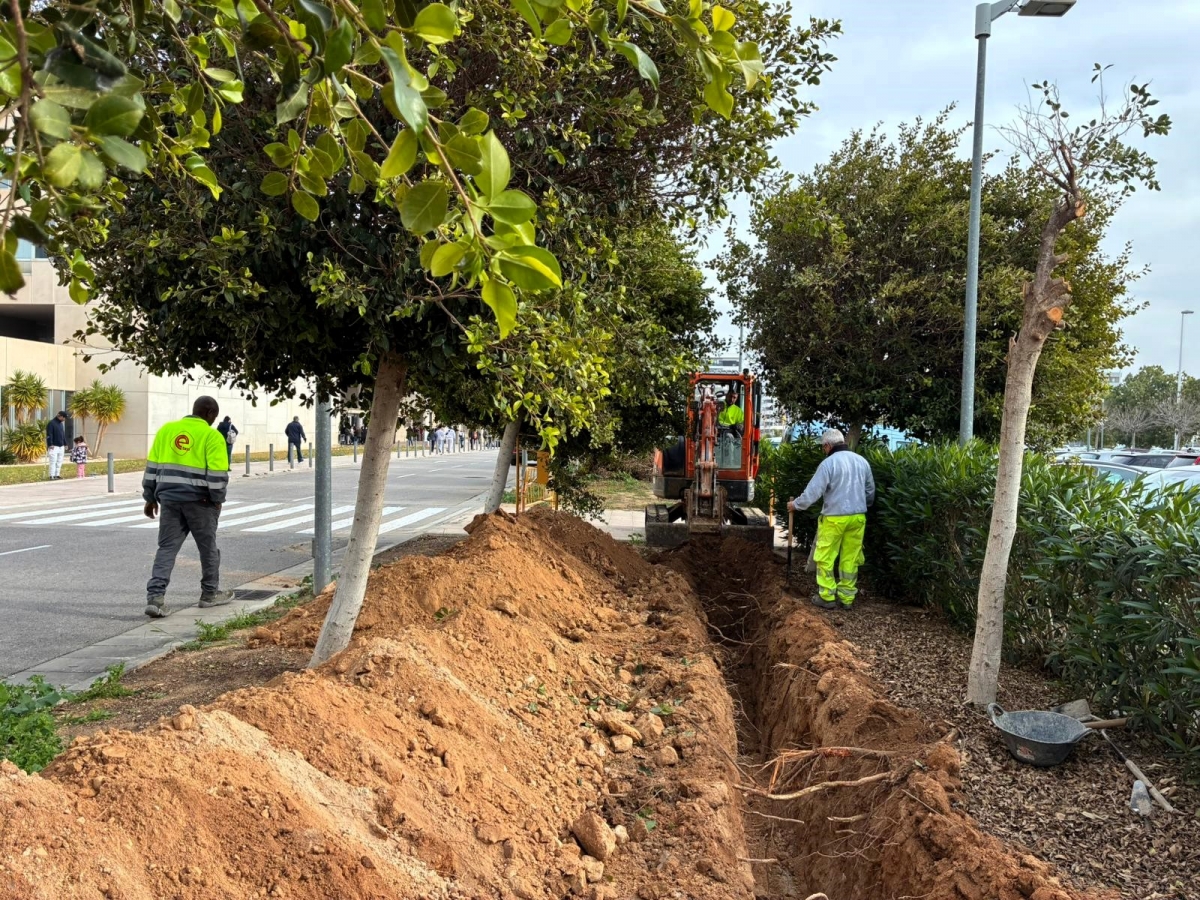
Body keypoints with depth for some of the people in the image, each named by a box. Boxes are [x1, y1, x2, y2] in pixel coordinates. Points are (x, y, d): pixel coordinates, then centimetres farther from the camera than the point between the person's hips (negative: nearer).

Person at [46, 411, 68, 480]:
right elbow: (49, 435, -14)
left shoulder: (61, 423, 16)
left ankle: (57, 475, 13)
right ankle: (52, 476, -7)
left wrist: (65, 444, 20)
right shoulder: (51, 423, -9)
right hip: (54, 446, -8)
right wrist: (50, 444, -20)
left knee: (59, 462, 8)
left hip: (61, 446, 8)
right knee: (53, 462, -8)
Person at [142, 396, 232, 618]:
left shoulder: (166, 429, 9)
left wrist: (150, 498, 16)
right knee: (208, 548, 12)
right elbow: (217, 473, -13)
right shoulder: (211, 436, -7)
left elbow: (152, 466, 10)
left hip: (169, 498, 4)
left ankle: (155, 597, -6)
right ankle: (210, 594, 24)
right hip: (199, 500, -4)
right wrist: (217, 500, 0)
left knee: (167, 548, 6)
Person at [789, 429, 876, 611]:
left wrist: (796, 504, 2)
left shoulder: (829, 462, -11)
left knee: (825, 558, 5)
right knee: (850, 558, 10)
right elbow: (870, 491, 18)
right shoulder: (862, 461, 8)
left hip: (834, 518, -6)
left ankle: (827, 597, 7)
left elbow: (813, 490, -12)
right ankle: (847, 598, 15)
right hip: (857, 517, 6)